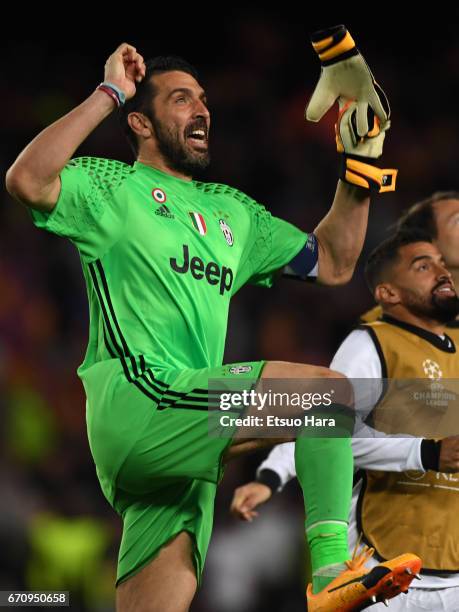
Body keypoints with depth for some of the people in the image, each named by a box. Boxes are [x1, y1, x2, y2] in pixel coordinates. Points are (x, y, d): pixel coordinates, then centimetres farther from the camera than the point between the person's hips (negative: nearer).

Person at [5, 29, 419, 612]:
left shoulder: (231, 210, 28)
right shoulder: (112, 186, 8)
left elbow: (331, 263, 30)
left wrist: (359, 168, 19)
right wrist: (108, 95, -8)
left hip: (183, 432, 7)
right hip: (134, 400, -7)